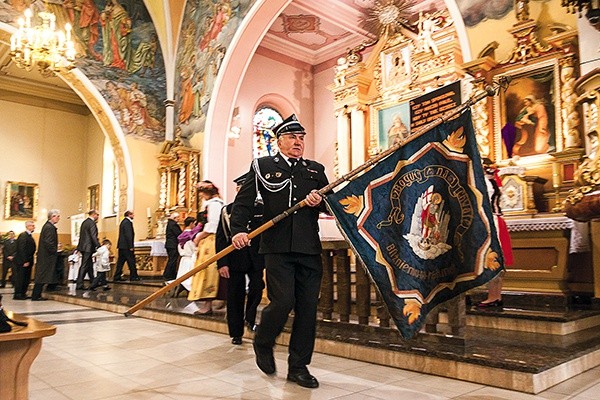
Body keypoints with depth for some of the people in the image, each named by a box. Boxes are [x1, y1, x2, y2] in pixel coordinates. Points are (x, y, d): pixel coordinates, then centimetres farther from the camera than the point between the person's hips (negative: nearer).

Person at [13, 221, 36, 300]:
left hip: (28, 261, 9)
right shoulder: (23, 236, -13)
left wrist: (30, 261, 14)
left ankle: (23, 294, 17)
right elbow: (21, 249, -19)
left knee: (26, 279, 10)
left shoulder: (29, 236, 16)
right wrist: (25, 261, -21)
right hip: (22, 261, -9)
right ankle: (17, 295, 2)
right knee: (20, 278, -4)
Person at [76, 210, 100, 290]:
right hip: (88, 247, -9)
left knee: (89, 265, 17)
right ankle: (79, 284, -4)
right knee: (84, 266, -6)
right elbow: (93, 236, -20)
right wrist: (99, 246, -17)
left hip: (83, 246, 9)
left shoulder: (84, 222, 13)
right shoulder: (92, 223, -15)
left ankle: (93, 282, 27)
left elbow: (82, 235, 17)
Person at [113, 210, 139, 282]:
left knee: (121, 261, 10)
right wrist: (130, 246, -19)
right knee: (131, 261, -3)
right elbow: (128, 235, -19)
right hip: (126, 246, -10)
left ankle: (117, 276, 12)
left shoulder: (123, 222, 17)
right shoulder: (127, 222, -14)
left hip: (121, 245, 10)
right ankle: (133, 276, 1)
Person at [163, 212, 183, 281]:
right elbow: (178, 234, -20)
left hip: (169, 244, 11)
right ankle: (168, 276, -4)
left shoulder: (169, 223, 17)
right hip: (173, 245, -11)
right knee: (172, 261, -6)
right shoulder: (173, 224, -16)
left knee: (171, 260, 16)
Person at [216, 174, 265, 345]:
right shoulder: (227, 210, 4)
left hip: (256, 259, 1)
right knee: (235, 296, 4)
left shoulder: (261, 209, 7)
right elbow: (220, 239, 1)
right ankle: (236, 333, 18)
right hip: (235, 260, -1)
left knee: (257, 287, -15)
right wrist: (222, 263, -7)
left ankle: (250, 319, 13)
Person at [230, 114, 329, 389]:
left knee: (307, 307, 4)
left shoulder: (316, 169, 18)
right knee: (282, 302, -12)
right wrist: (238, 230, -14)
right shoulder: (262, 166, 9)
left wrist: (321, 202, -6)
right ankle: (263, 344, 20)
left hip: (309, 249, 4)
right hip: (277, 248, -3)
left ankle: (299, 367, 19)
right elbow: (243, 202, 2)